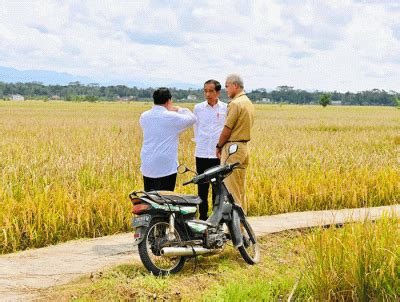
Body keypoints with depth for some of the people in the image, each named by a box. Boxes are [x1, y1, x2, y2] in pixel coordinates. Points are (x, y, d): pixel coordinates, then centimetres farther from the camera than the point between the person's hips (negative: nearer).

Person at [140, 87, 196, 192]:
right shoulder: (172, 117, -12)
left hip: (147, 166, 6)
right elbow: (192, 119, 1)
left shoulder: (144, 116, 5)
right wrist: (180, 110, 17)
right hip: (166, 167, -6)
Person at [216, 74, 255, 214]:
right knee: (240, 189, 14)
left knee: (231, 188, -6)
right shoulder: (249, 103, 14)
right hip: (244, 147, 9)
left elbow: (227, 130, -15)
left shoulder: (235, 104, -15)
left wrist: (219, 146, 0)